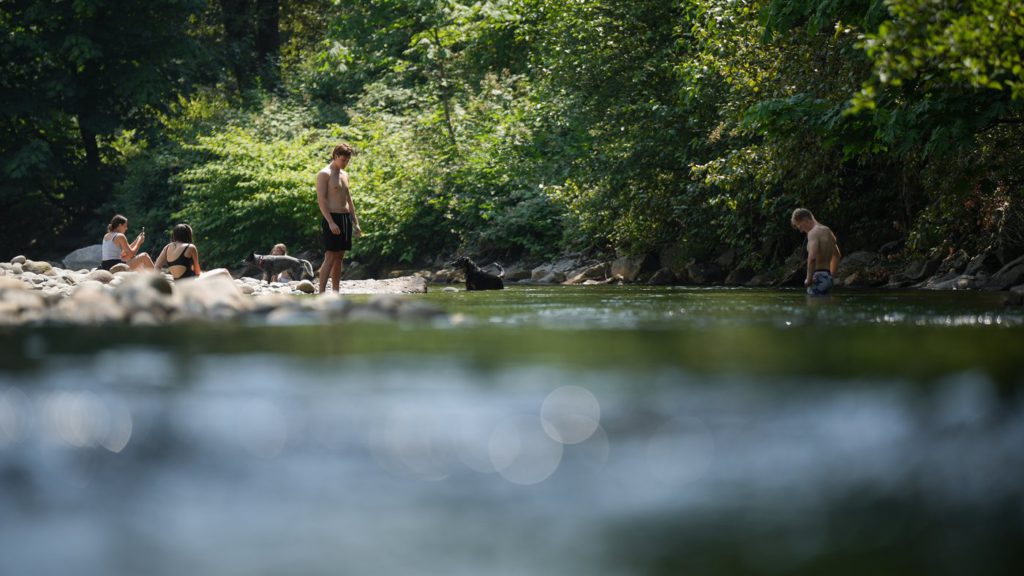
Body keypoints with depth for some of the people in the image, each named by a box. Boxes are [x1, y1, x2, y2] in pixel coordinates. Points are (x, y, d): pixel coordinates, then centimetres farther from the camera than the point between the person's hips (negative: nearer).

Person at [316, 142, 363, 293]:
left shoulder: (344, 174, 17)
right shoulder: (324, 174, -8)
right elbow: (321, 199, -15)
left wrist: (356, 223, 17)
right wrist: (330, 222, -22)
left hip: (345, 218, 8)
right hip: (332, 218, -8)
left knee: (339, 258, 8)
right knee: (330, 258, -12)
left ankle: (336, 293, 10)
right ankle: (321, 294, -14)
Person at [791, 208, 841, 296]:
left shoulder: (813, 233, -12)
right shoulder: (827, 231, 17)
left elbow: (812, 257, -28)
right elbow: (837, 255, 30)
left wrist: (809, 279, -19)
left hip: (818, 278, -9)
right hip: (827, 276, 9)